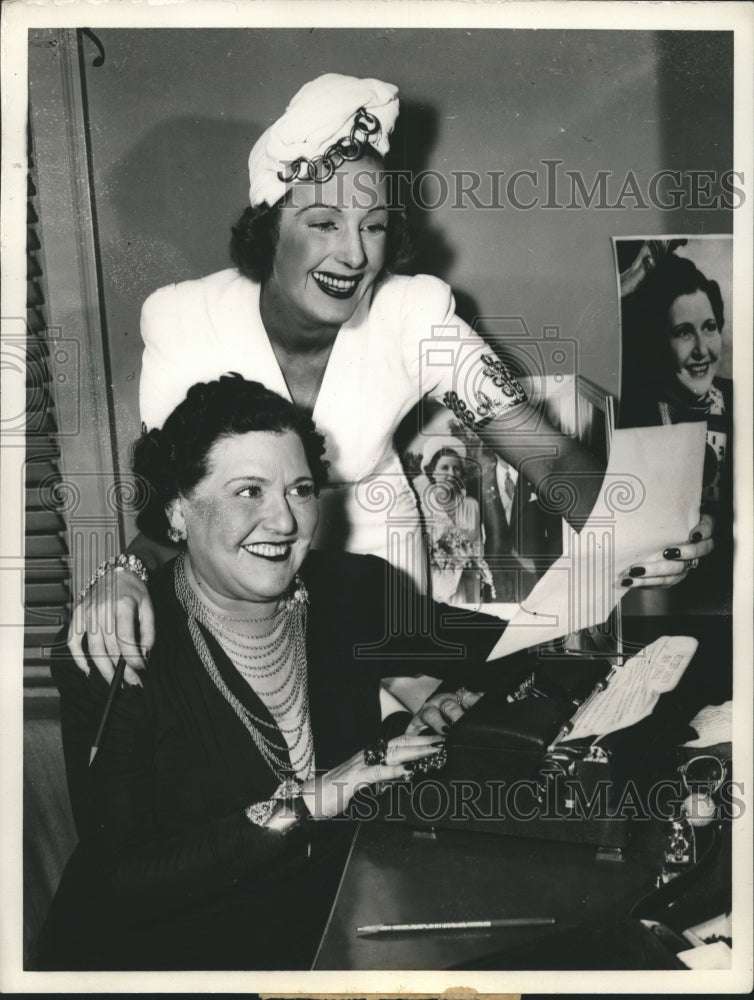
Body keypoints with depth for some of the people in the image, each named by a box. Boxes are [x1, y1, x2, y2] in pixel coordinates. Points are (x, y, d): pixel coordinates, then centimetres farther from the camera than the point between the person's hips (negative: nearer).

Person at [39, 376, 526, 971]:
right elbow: (118, 884, -21)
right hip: (169, 949, 0)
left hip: (344, 931, 1)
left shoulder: (354, 591, -7)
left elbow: (516, 649, -4)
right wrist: (301, 804, -25)